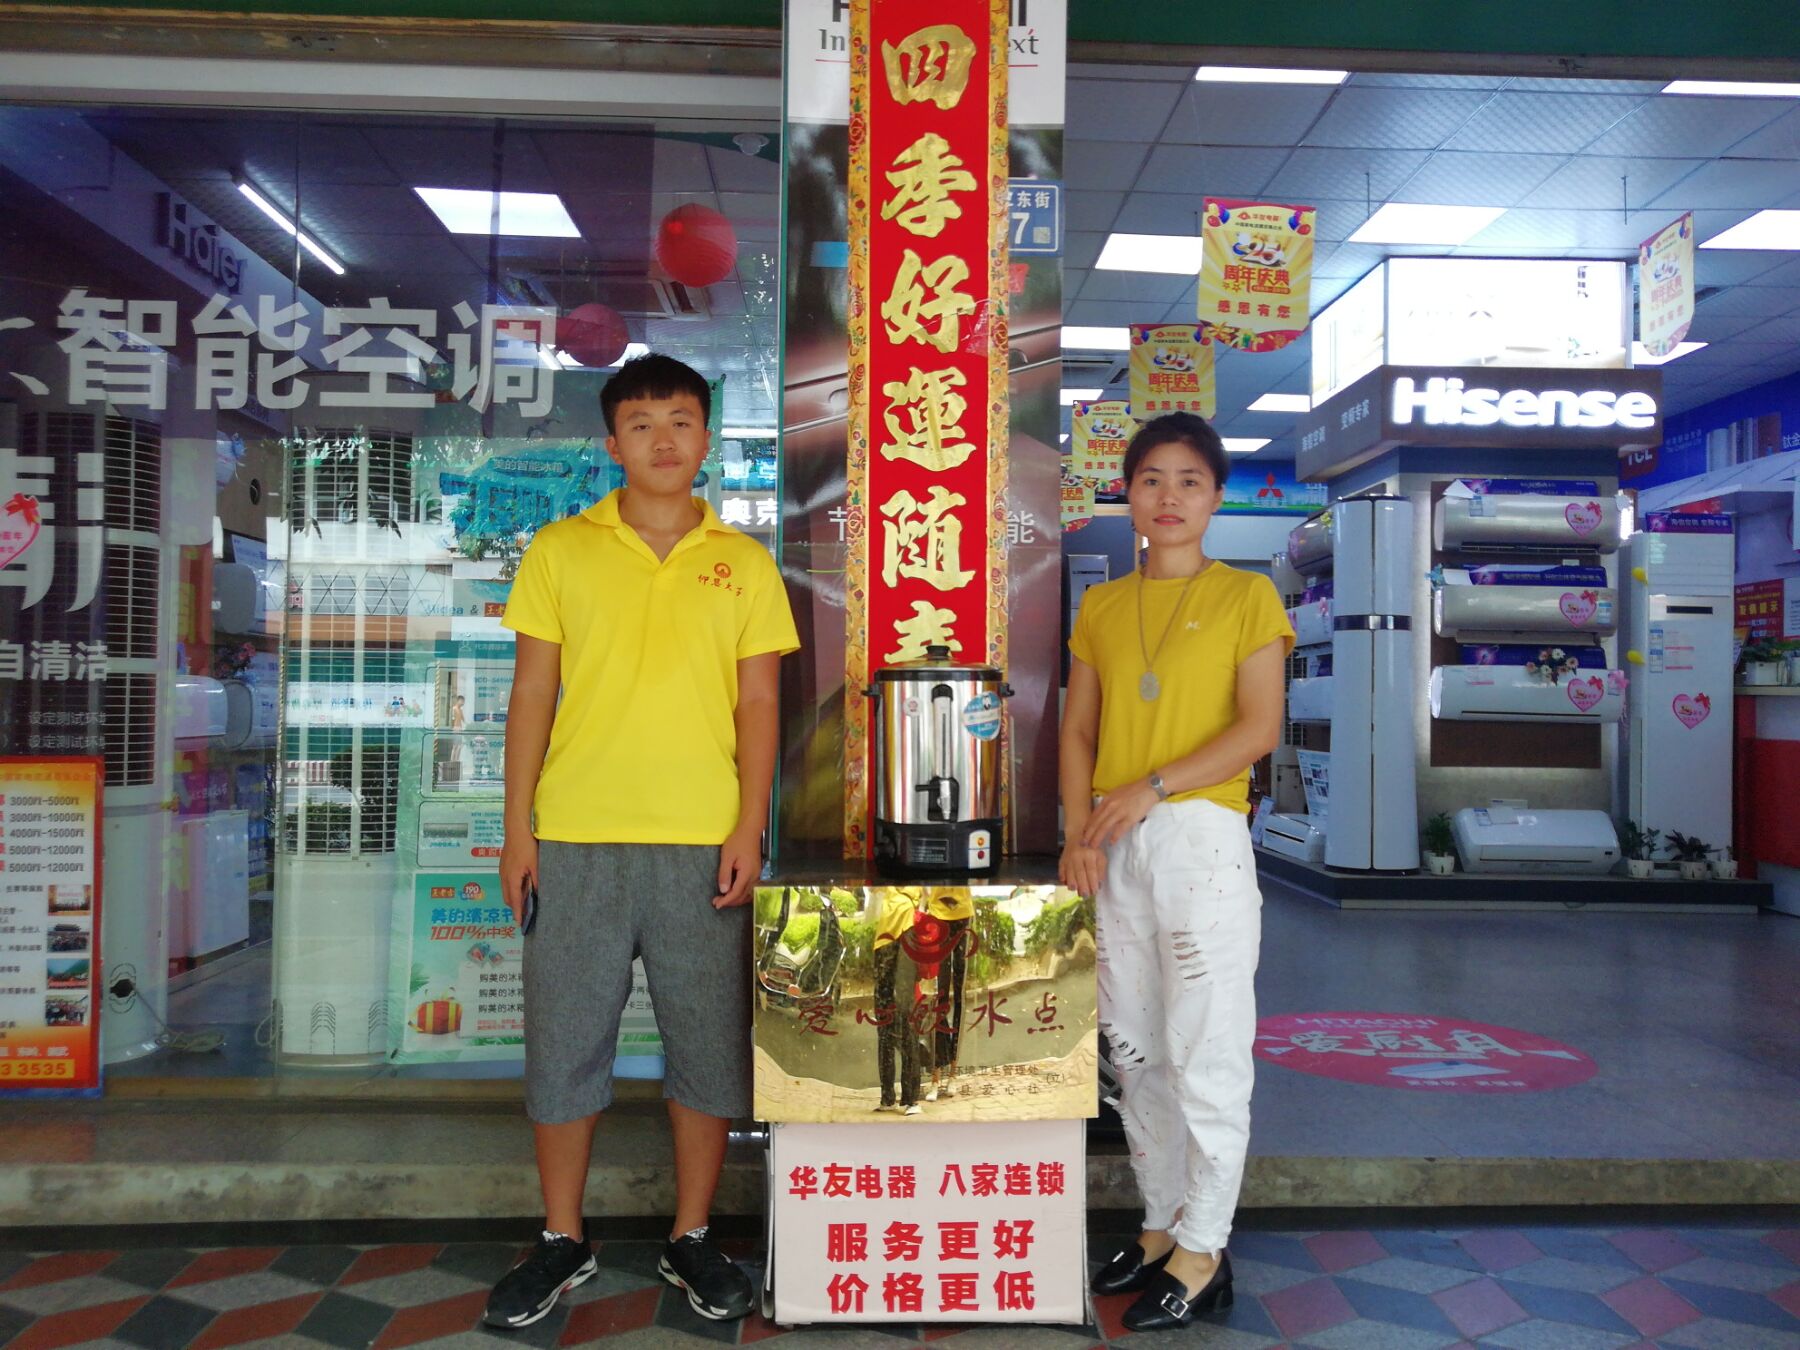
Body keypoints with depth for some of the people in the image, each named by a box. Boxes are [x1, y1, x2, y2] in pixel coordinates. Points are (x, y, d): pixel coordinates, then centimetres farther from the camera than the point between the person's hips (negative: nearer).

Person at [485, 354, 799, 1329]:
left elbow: (757, 707, 4)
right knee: (563, 1040, 9)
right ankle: (562, 1241, 28)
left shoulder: (742, 564, 6)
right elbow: (531, 696, 5)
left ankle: (691, 1239, 26)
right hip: (575, 838, 0)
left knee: (710, 1044, 7)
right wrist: (517, 828, 0)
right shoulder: (559, 551, 5)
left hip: (702, 843, 0)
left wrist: (749, 829, -5)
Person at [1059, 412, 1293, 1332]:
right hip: (1113, 850, 5)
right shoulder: (1100, 607, 13)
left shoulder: (1246, 596, 0)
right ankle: (1162, 1224, 26)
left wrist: (1151, 788, -15)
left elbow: (1259, 727, -8)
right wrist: (1078, 830, -3)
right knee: (1135, 1047, 12)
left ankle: (1203, 1255, 12)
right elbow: (1078, 731, 11)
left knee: (1205, 1051, -1)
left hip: (1201, 838, -5)